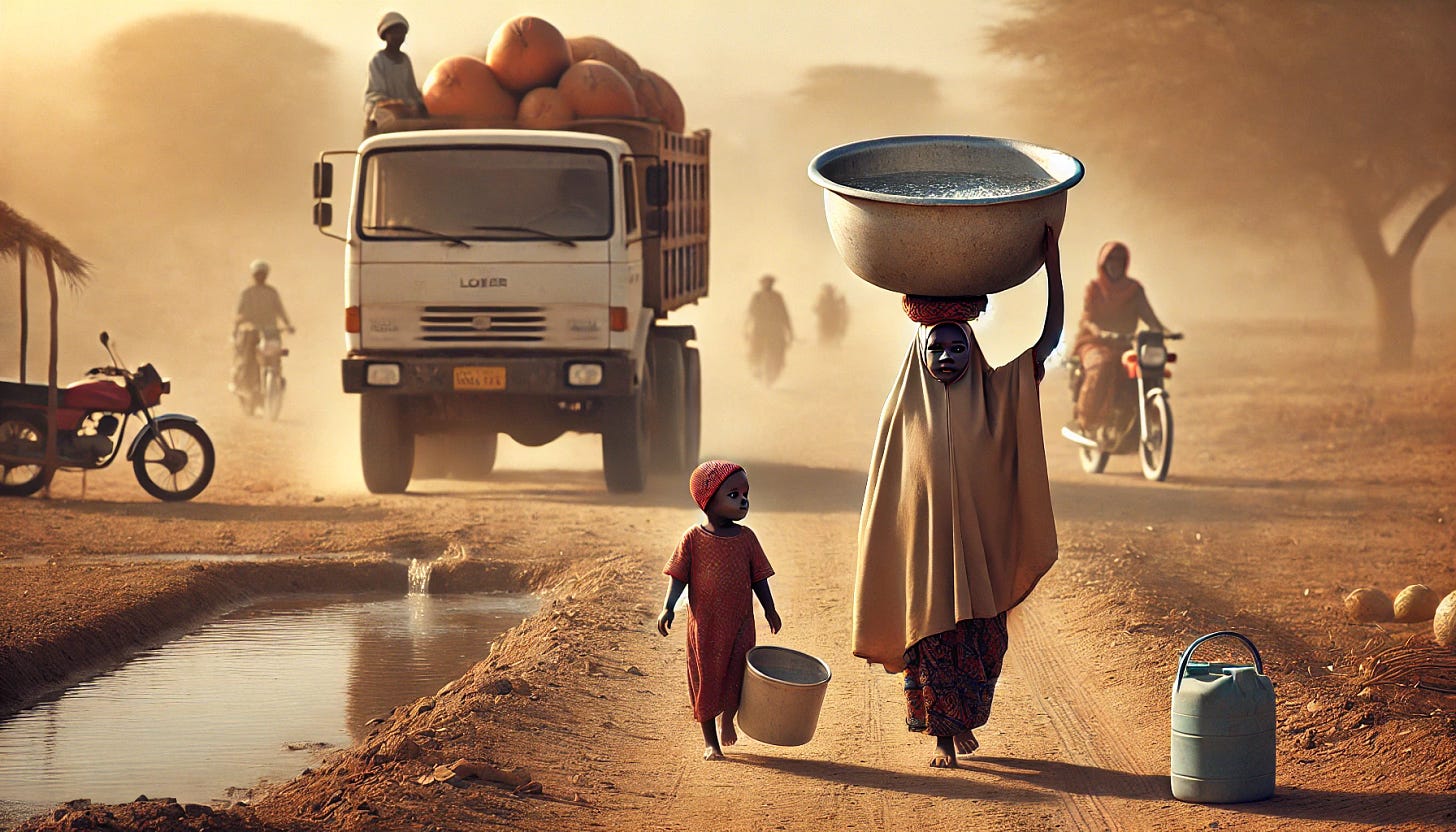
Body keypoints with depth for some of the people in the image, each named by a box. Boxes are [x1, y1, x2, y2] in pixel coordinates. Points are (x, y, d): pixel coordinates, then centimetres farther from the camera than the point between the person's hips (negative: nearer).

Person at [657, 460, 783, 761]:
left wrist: (769, 610, 6)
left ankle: (728, 718, 35)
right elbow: (678, 577, -5)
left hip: (739, 623, 2)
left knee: (735, 676, 3)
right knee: (705, 677, 6)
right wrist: (668, 608, -17)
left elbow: (758, 576, 9)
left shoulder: (746, 538, 1)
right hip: (704, 624, -2)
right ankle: (709, 740, 20)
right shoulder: (693, 539, -7)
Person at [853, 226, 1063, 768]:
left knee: (980, 638, 6)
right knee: (933, 636, 1)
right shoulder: (905, 409, 0)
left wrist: (1050, 258, -14)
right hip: (925, 550, -1)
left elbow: (1050, 336, -7)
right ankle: (943, 737, 11)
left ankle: (962, 720, 26)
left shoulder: (996, 395, -1)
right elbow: (885, 487, 6)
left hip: (980, 549, 1)